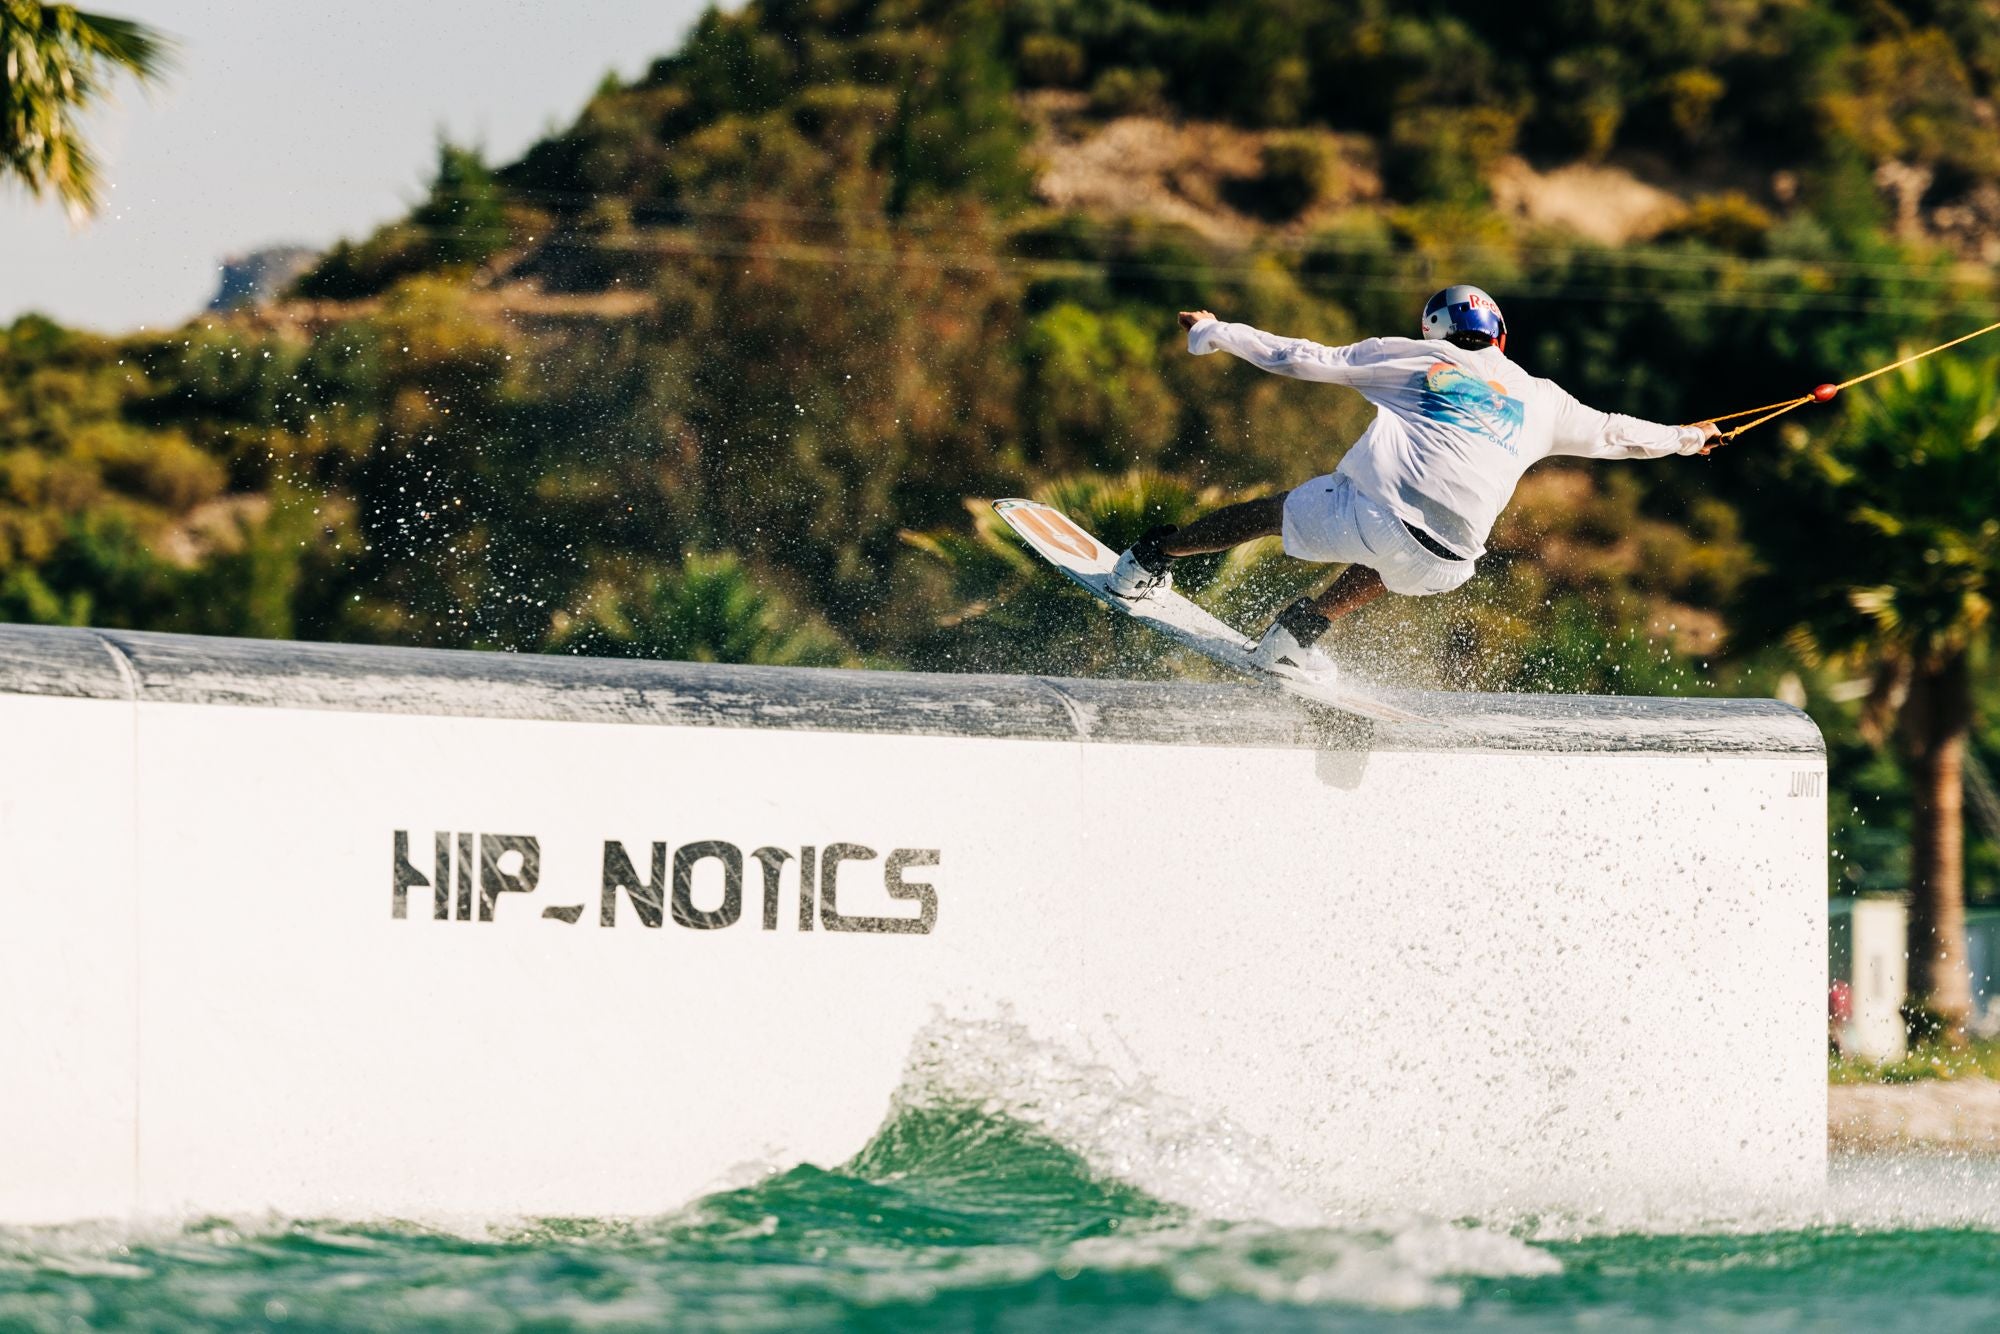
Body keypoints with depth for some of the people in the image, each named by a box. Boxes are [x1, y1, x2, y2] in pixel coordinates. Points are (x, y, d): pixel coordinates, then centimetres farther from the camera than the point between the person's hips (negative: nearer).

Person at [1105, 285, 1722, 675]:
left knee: (1277, 510, 27)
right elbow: (1610, 433, 36)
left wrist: (1215, 334, 29)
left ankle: (1152, 558, 31)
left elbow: (1305, 359, 18)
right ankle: (1304, 627, 24)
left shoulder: (1412, 357, 18)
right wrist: (1685, 437, 54)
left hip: (1370, 512, -1)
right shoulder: (1539, 399, 22)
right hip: (1444, 561, 1)